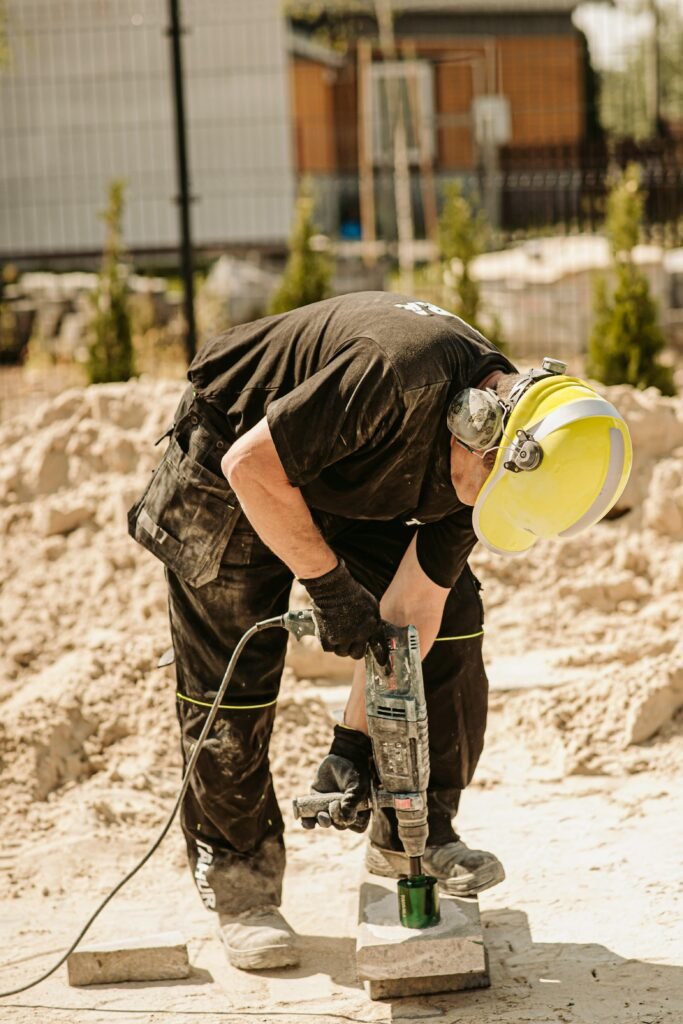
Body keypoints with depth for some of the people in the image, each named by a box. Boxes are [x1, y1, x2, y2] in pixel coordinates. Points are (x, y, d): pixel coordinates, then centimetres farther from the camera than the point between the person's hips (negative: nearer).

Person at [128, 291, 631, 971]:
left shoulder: (492, 454, -16)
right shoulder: (397, 375, -40)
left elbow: (413, 602, -13)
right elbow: (251, 465, -33)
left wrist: (354, 738, -16)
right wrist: (330, 585, -28)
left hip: (345, 476, 7)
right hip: (234, 457, -6)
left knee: (452, 611, -2)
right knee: (234, 679, -6)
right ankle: (236, 879, 11)